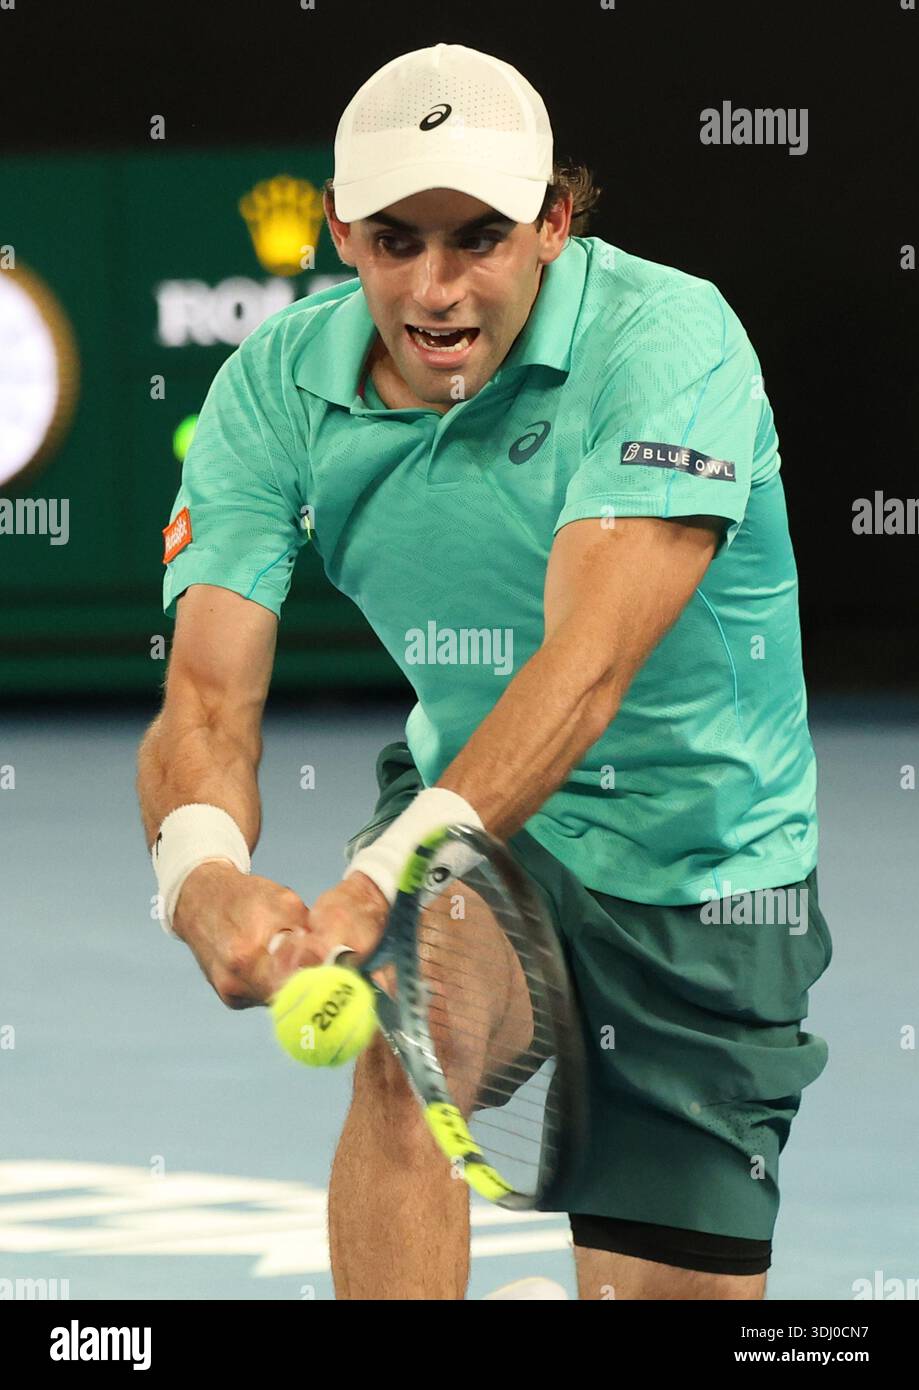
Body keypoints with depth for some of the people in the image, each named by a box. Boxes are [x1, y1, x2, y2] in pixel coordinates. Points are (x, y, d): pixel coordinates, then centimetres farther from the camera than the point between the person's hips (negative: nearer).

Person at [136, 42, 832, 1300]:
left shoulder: (669, 337, -25)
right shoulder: (277, 387, -12)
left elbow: (587, 666, -36)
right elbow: (209, 691, -18)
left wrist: (381, 882, -48)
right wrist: (202, 867, -43)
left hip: (702, 866, -2)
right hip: (462, 797, 2)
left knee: (671, 1288, -2)